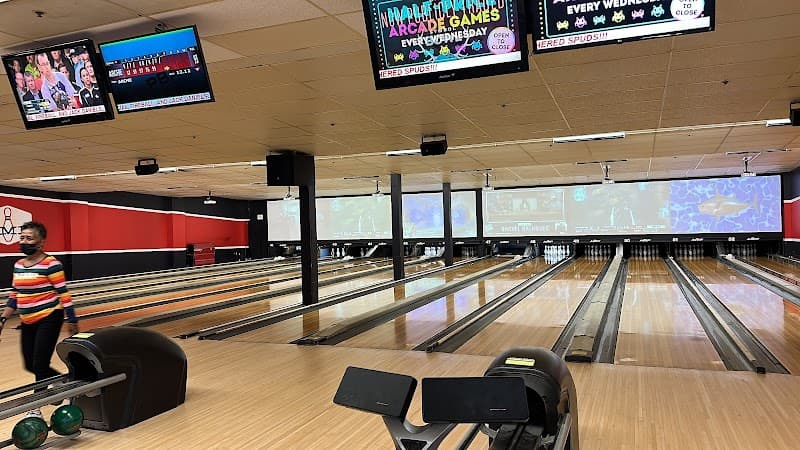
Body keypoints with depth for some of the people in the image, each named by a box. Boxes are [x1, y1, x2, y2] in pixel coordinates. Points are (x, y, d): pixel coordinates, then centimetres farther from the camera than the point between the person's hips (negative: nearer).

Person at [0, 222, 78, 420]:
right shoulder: (18, 265, 8)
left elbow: (63, 293, -13)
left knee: (40, 365, -4)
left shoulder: (51, 264, -14)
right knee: (30, 365, 13)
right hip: (28, 322, 8)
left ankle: (36, 408, 11)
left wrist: (71, 320, -12)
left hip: (48, 320, -8)